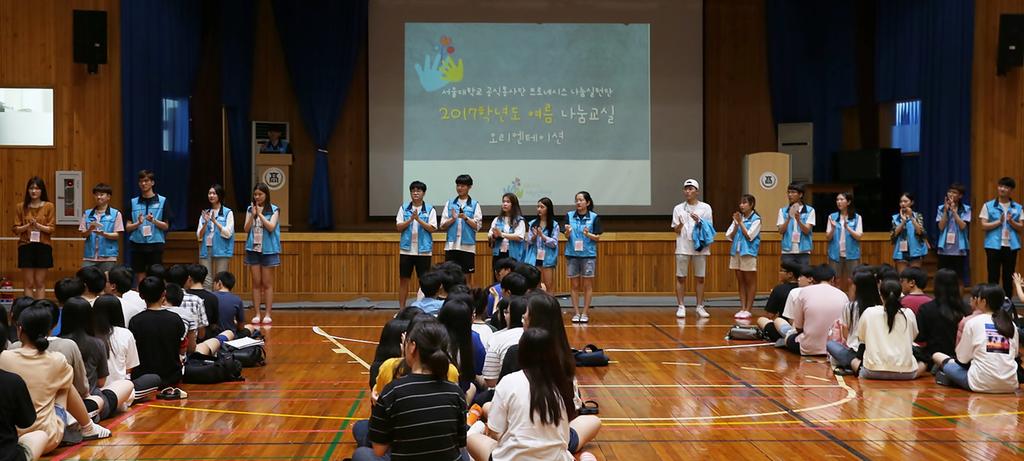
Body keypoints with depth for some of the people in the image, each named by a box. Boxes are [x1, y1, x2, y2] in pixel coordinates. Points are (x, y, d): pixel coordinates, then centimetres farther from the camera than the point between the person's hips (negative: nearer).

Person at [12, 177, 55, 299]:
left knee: (40, 283, 3)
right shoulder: (21, 206, 4)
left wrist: (37, 225, -18)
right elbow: (16, 229, 3)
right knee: (29, 283, 2)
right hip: (26, 247, 1)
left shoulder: (49, 206, 1)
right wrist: (27, 225, -15)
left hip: (43, 247, -1)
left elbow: (52, 229, -2)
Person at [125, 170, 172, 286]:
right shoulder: (133, 202, 8)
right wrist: (138, 223, -13)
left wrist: (154, 221, -16)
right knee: (140, 278, 5)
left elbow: (166, 226, 2)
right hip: (138, 245, 2)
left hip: (155, 245, -2)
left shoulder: (162, 201, 2)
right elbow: (127, 227, 6)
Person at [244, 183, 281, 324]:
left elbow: (271, 227, -12)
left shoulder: (274, 210, -1)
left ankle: (268, 315, 3)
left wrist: (260, 214, -14)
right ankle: (257, 314, 6)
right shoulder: (250, 209, 7)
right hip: (253, 249, 3)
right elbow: (246, 229, 2)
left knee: (267, 284, 0)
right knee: (256, 283, 4)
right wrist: (253, 215, -11)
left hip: (268, 249, -3)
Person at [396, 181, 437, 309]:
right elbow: (398, 227, 0)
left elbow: (432, 228, -7)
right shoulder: (404, 208, 6)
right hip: (406, 249, 1)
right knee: (404, 279, 4)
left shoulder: (430, 209, 2)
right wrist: (410, 219, -14)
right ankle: (401, 308, 10)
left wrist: (418, 219, -17)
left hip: (423, 250, -1)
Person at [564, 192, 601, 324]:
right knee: (574, 285, 5)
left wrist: (588, 234, -20)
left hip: (588, 255, -2)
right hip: (572, 254, 2)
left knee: (587, 285, 3)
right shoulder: (570, 216, 3)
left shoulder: (594, 217, -2)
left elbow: (597, 238, -2)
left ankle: (585, 313, 8)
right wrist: (568, 232, -19)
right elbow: (566, 236, 3)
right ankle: (576, 313, 11)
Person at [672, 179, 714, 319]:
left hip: (700, 247, 0)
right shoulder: (678, 208, 7)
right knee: (680, 277, -1)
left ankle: (700, 306, 10)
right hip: (683, 248, 0)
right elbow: (675, 230, 5)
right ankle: (681, 306, 4)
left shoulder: (705, 208, 4)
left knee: (700, 278, 4)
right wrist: (680, 224, -16)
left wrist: (699, 222, -15)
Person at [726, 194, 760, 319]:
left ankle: (748, 310, 3)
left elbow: (749, 236, -13)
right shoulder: (738, 217, 9)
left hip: (748, 252, -5)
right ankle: (742, 308, 11)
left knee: (750, 282, 2)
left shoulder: (756, 219, -5)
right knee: (740, 281, 8)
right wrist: (736, 224, -6)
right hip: (736, 252, 6)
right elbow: (730, 236, 7)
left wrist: (741, 222, -10)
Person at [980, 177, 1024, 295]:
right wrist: (999, 221, -16)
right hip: (994, 246, -2)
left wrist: (1011, 221, -15)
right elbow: (984, 226, -4)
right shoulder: (988, 206, 1)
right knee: (993, 277, 1)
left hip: (1011, 246, 2)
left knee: (1008, 278, 7)